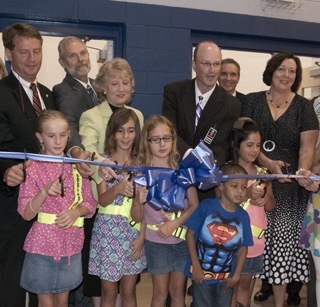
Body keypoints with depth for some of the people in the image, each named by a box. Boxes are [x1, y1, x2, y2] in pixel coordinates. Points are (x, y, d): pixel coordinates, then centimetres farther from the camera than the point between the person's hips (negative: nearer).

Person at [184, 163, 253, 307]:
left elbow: (243, 248, 1)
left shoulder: (243, 216, -5)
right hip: (201, 273, -3)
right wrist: (196, 266, -13)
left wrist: (236, 275, -2)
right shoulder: (207, 205, -14)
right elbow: (190, 234, -11)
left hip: (226, 277, 3)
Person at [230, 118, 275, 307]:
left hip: (256, 240, 5)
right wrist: (246, 194, -24)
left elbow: (272, 206, 11)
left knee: (246, 284, 17)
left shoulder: (263, 173, 6)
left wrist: (264, 198, -10)